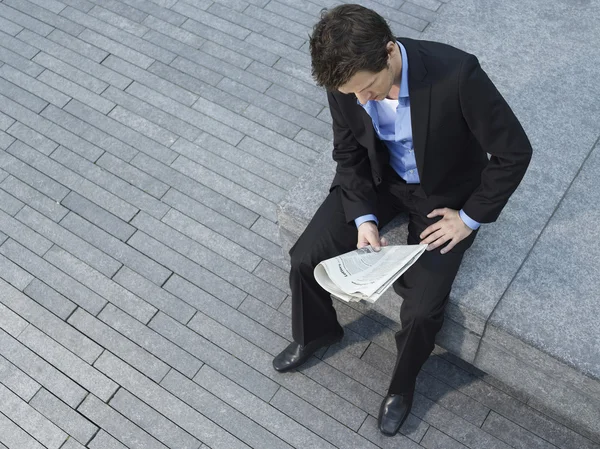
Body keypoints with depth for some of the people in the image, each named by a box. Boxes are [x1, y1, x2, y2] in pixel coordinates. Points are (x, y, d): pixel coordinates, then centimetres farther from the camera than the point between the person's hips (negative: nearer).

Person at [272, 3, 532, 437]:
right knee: (306, 257, -5)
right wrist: (363, 218, -17)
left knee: (423, 308, -15)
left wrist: (470, 218, -16)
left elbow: (514, 152, -23)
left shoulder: (457, 74, -35)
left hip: (444, 194, -3)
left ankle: (403, 381, 20)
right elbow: (349, 154, -5)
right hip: (379, 178, 4)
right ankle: (315, 332, 29)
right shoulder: (346, 79, -22)